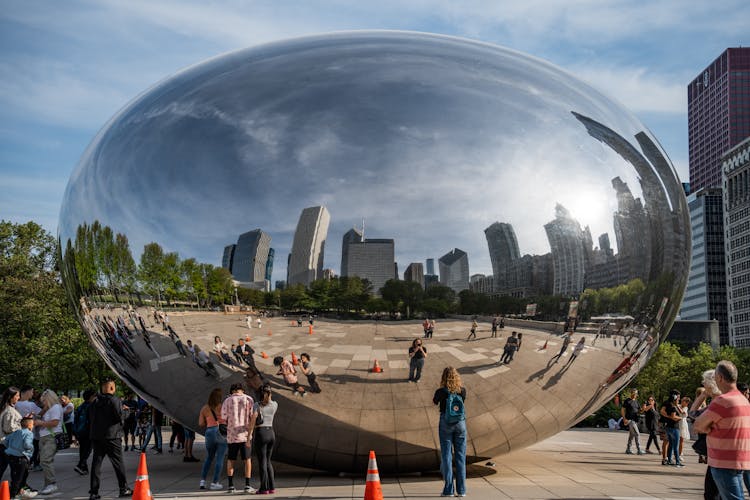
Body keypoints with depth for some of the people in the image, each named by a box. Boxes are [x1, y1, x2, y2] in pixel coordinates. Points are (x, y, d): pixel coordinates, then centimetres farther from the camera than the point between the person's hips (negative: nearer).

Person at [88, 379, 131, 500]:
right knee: (118, 463, 4)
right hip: (112, 436, -5)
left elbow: (90, 420, 11)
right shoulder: (115, 400, -8)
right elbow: (119, 417, -15)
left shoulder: (95, 402, 9)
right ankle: (123, 489, 10)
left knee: (96, 463, 5)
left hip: (96, 437, 5)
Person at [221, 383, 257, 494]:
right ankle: (247, 485, 5)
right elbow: (253, 417, -5)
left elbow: (224, 419, 0)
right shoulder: (249, 399, 0)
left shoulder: (227, 401, 0)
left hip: (232, 436, 1)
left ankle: (230, 486, 11)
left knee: (230, 460, 14)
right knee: (247, 460, 9)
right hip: (245, 434, -1)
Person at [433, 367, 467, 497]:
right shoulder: (462, 390, -4)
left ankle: (448, 489, 2)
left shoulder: (441, 391, -9)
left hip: (445, 424, -2)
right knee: (460, 456, 6)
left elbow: (435, 402, 11)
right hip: (460, 423, 2)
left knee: (446, 456, 3)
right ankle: (461, 490, 7)